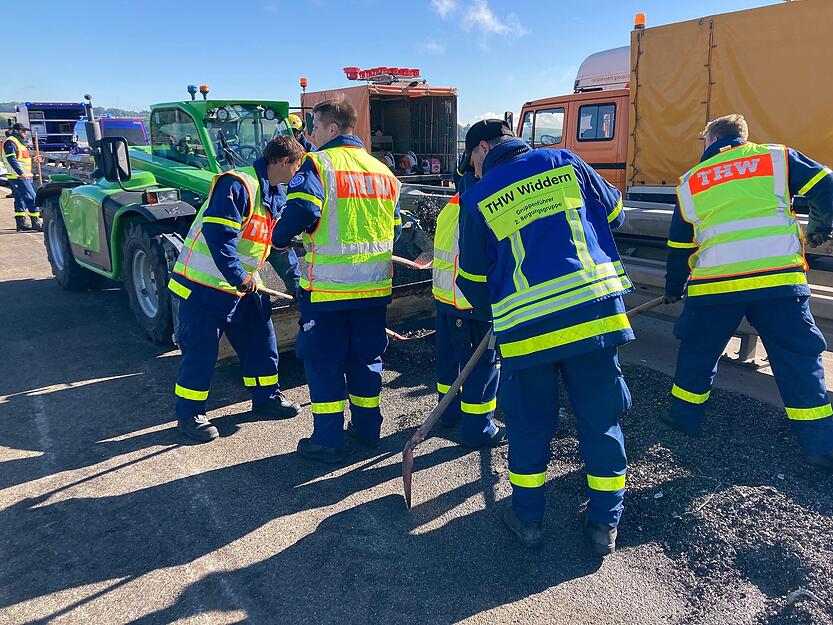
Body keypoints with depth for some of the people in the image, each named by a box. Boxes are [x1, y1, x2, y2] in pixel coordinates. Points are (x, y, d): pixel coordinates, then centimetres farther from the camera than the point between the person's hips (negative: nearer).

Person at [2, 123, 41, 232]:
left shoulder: (19, 142, 22)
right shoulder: (10, 142, -9)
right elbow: (11, 159, -19)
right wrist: (21, 173, -28)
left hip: (24, 176, 10)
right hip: (18, 177, -10)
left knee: (20, 198, 11)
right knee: (31, 197, -14)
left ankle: (21, 223, 16)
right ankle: (36, 222, -14)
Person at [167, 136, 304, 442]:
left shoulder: (274, 196, 11)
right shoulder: (237, 184, -20)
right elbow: (217, 234, -28)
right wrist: (241, 277, -26)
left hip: (242, 286, 9)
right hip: (204, 284, -9)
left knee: (260, 339, 12)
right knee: (200, 351, -1)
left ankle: (266, 397, 29)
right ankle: (189, 415, 14)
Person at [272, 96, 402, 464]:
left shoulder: (318, 164, -8)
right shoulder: (383, 171, 12)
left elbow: (301, 210, -23)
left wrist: (280, 238, -4)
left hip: (327, 287, -6)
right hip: (374, 285, 6)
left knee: (323, 362, 6)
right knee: (367, 357, 17)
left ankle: (328, 441, 12)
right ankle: (367, 429, 27)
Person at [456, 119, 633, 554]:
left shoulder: (477, 198, 4)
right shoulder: (564, 162, 10)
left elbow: (472, 278, 10)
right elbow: (613, 212, 22)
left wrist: (496, 313, 28)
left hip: (526, 326, -2)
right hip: (595, 312, 2)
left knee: (529, 425, 16)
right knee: (601, 419, 14)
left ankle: (527, 518, 29)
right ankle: (604, 523, 26)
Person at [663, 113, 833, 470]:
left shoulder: (690, 181, 17)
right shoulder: (778, 157, 13)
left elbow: (679, 244, 21)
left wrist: (673, 287, 34)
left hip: (714, 283, 1)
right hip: (779, 278, 0)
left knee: (697, 351, 19)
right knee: (799, 357, 9)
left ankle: (684, 416, 31)